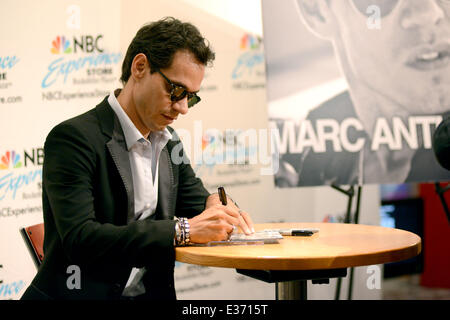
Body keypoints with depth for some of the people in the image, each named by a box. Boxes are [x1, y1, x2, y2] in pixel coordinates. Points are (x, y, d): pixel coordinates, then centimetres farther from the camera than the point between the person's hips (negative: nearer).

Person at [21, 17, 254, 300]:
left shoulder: (168, 141, 12)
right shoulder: (73, 138, -12)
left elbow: (195, 201, 24)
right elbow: (79, 239, -22)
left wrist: (217, 203, 0)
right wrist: (181, 230, -24)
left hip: (150, 293, 5)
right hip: (78, 294, -5)